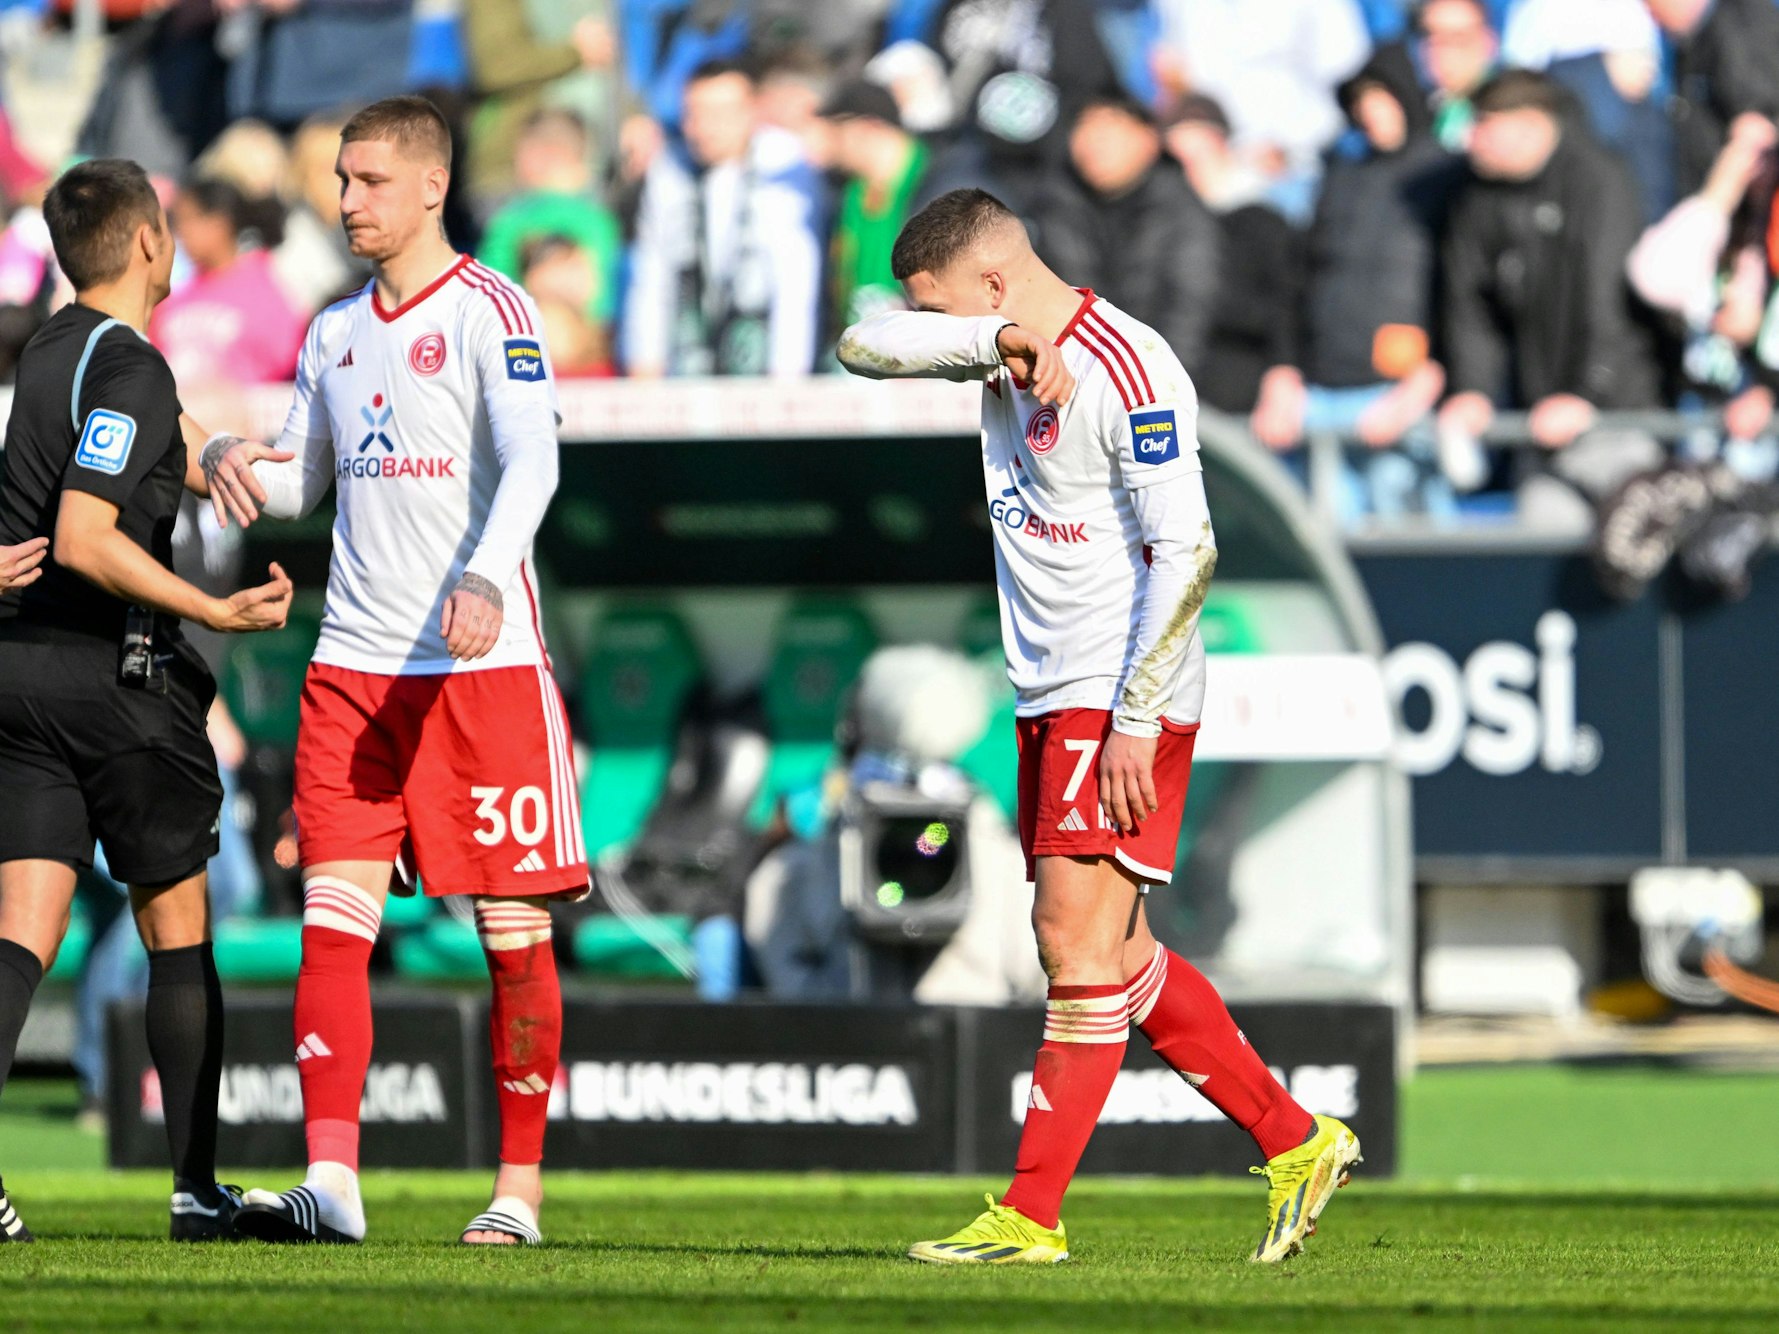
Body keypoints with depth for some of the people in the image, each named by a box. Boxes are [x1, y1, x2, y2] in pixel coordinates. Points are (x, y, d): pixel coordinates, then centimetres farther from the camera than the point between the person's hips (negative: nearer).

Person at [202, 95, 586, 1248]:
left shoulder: (488, 310, -4)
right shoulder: (335, 332, 16)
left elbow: (532, 462, -16)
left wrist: (484, 575, -33)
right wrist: (239, 466, 1)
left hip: (483, 663, -5)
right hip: (354, 663, 6)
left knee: (515, 932, 0)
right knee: (334, 922, -7)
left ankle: (521, 1186, 7)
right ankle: (331, 1184, -12)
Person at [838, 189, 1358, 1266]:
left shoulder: (1126, 370, -16)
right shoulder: (1006, 349, 11)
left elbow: (1186, 552, -19)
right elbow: (865, 347, 2)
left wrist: (1134, 719, -21)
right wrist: (1001, 339, -13)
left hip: (1126, 697, -9)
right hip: (1051, 696, 9)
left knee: (1079, 939, -11)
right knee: (1114, 956, 9)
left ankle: (1032, 1215, -11)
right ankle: (1295, 1140, 18)